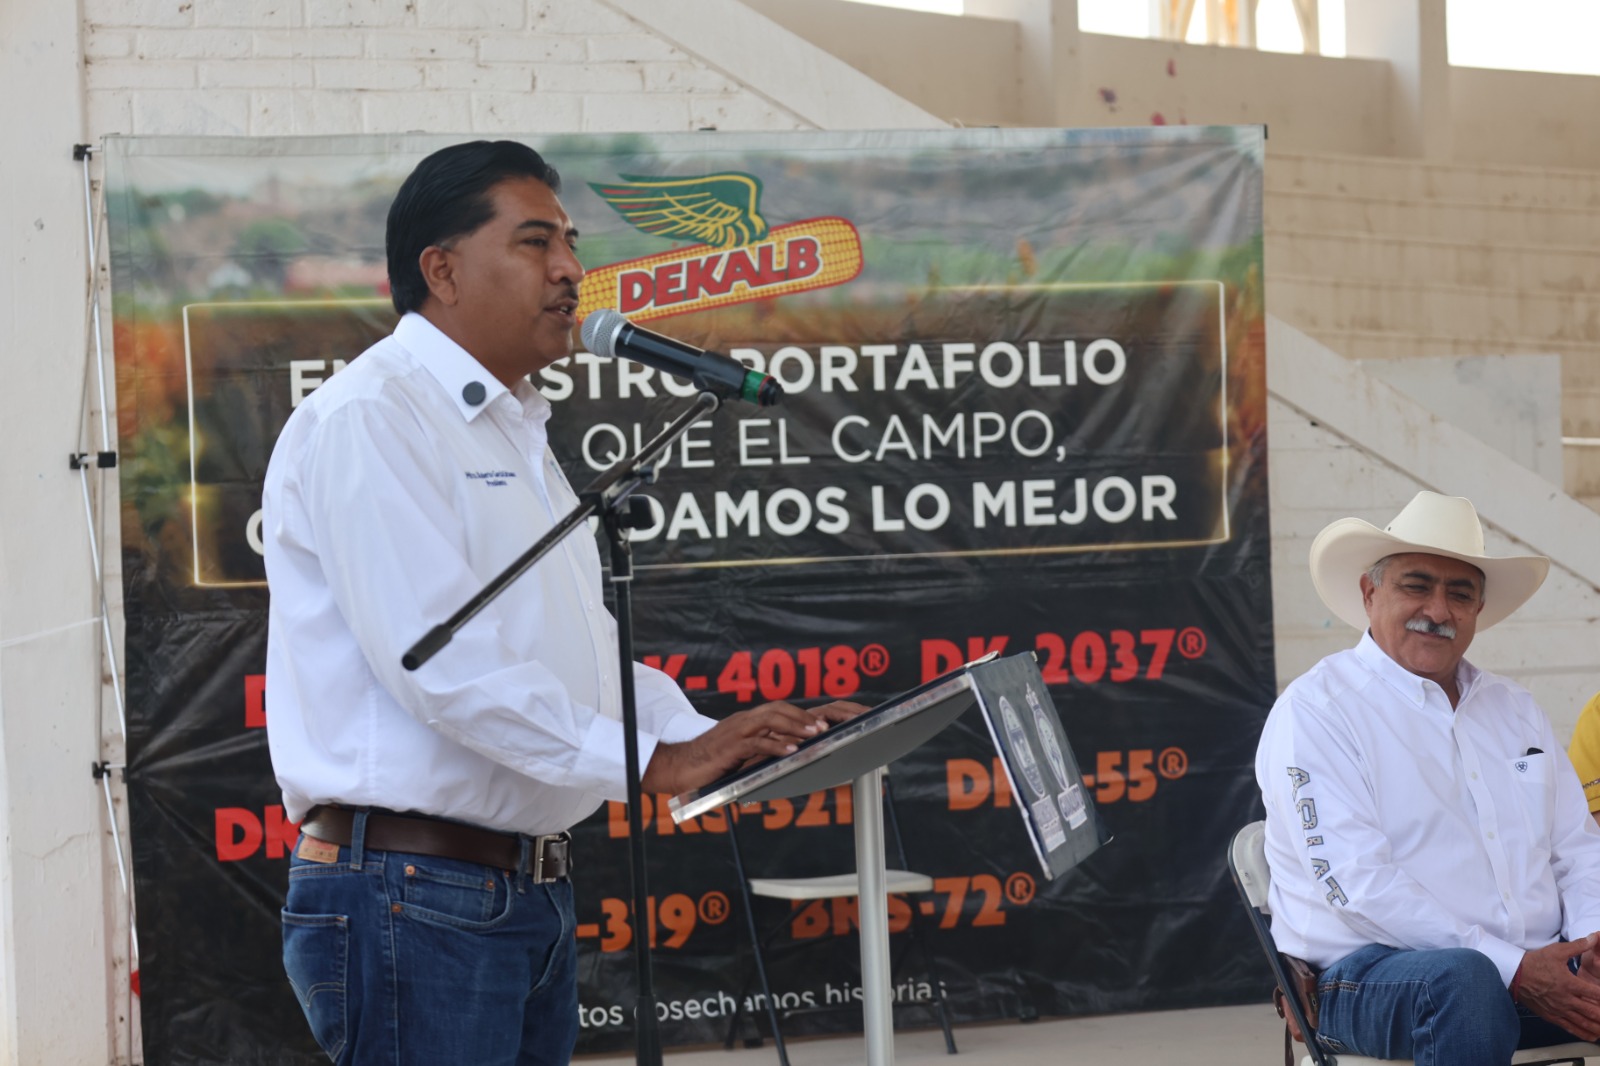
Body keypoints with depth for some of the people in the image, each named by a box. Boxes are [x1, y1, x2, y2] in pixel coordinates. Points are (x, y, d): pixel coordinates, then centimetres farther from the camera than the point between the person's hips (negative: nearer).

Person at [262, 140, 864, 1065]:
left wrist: (716, 743, 4)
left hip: (539, 889, 9)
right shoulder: (368, 418, -11)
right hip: (412, 895, -9)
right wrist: (656, 761, -21)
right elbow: (442, 660, -21)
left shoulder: (518, 435, 21)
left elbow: (592, 651, 21)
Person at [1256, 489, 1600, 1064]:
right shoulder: (1313, 709, -1)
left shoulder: (1513, 709, 22)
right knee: (1461, 979, -38)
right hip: (1373, 972, -5)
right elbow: (1358, 885, -12)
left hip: (1539, 969, 5)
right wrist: (1513, 969, -18)